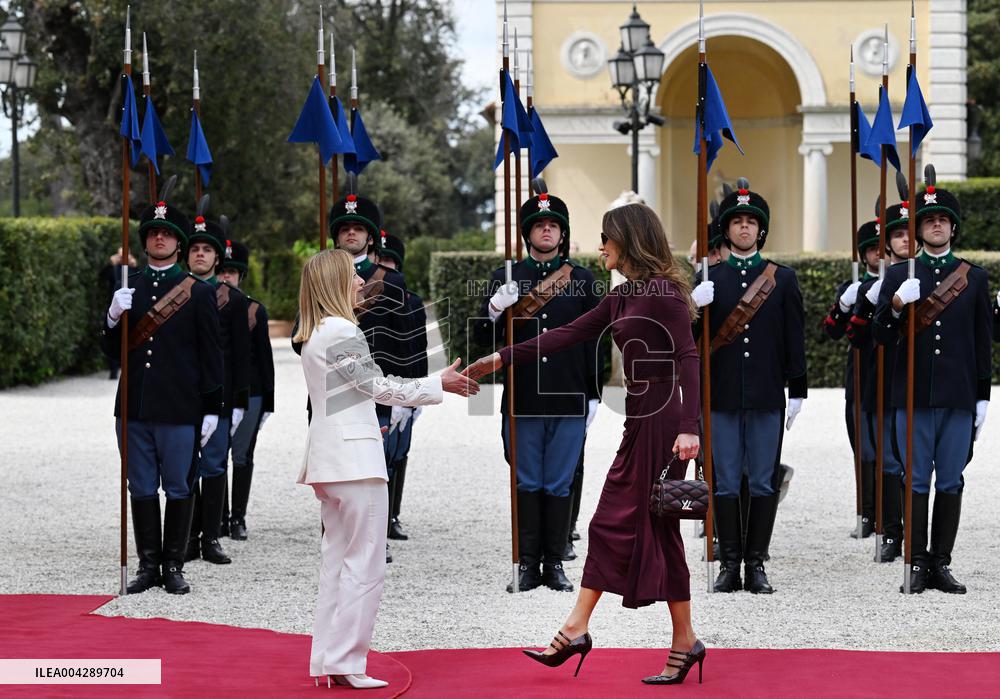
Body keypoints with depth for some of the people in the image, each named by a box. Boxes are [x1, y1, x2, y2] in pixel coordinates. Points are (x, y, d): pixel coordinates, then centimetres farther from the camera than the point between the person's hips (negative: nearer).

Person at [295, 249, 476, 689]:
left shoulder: (314, 336, 16)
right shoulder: (341, 331, -14)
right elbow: (378, 386, -12)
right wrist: (439, 384, -5)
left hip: (329, 461, 10)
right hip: (354, 460, -10)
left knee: (338, 562, 12)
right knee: (365, 565, -6)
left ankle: (326, 661, 12)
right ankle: (345, 662, -6)